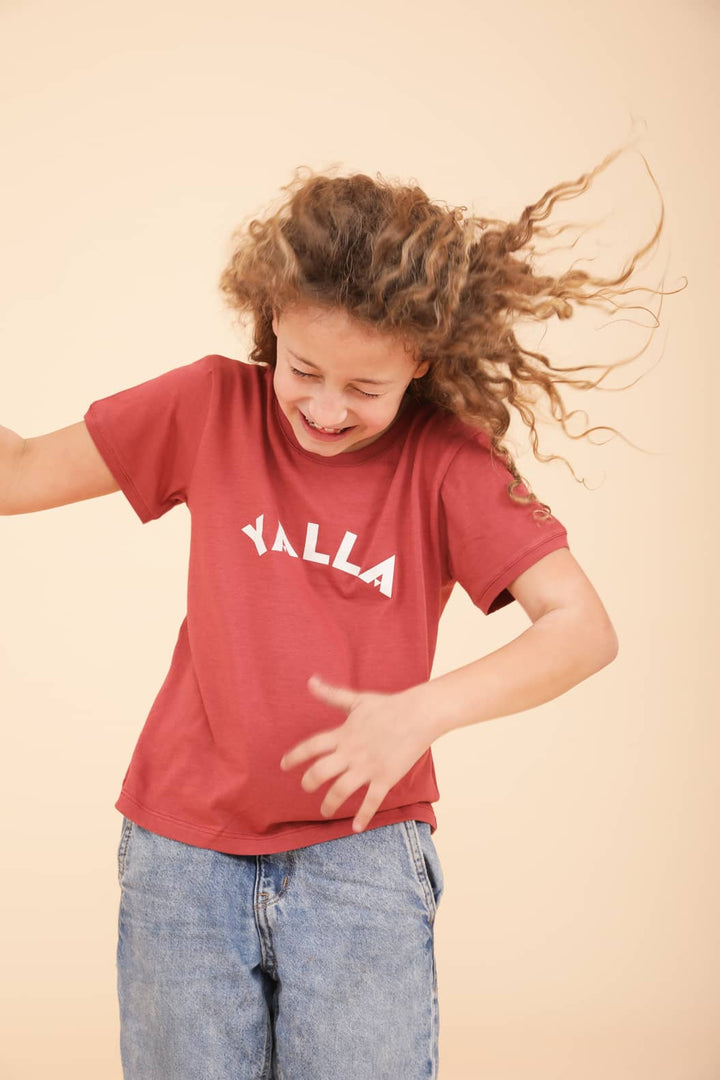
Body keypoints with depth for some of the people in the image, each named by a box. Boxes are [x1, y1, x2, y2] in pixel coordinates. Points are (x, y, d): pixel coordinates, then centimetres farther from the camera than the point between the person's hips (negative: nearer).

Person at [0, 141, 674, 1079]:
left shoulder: (448, 462, -7)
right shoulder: (215, 405, 0)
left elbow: (585, 628, -15)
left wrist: (423, 711, -27)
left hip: (360, 853, -1)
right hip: (184, 848, 2)